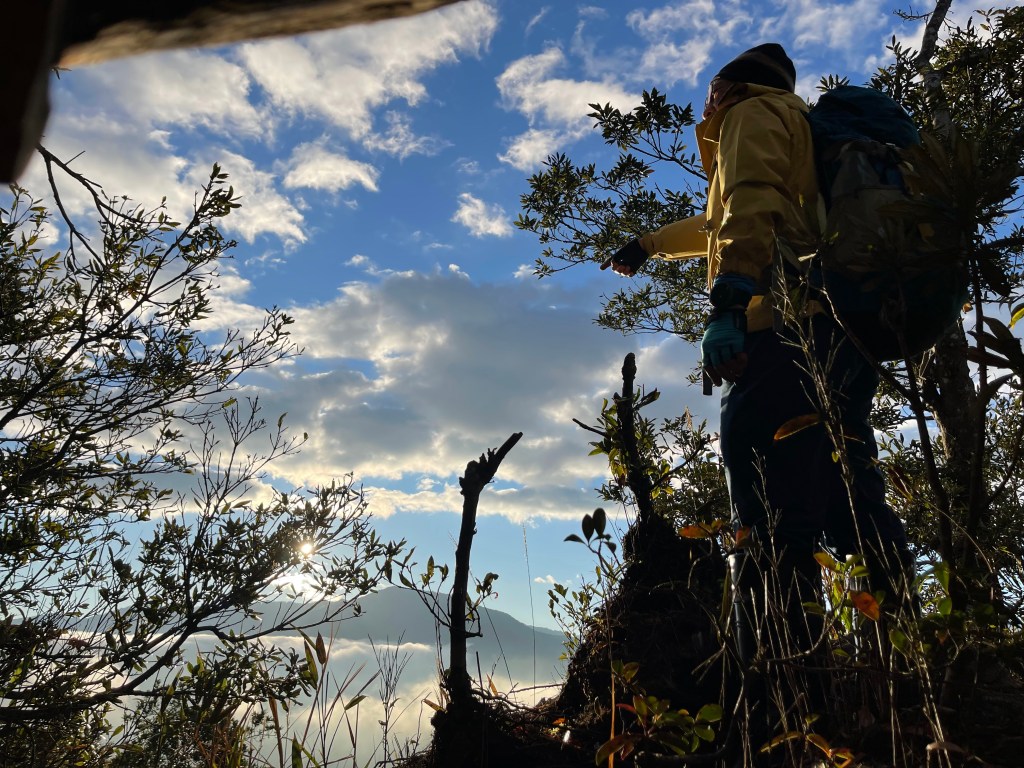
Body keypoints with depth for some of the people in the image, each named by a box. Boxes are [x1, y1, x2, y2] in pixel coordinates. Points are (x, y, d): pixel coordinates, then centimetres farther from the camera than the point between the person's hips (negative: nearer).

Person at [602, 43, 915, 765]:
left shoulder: (753, 111, 12)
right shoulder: (804, 132, 39)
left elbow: (751, 205, -10)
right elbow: (720, 223, 52)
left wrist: (729, 303, -22)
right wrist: (648, 245, 64)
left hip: (783, 333, -9)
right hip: (841, 342, 10)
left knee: (774, 534, -18)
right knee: (861, 522, 3)